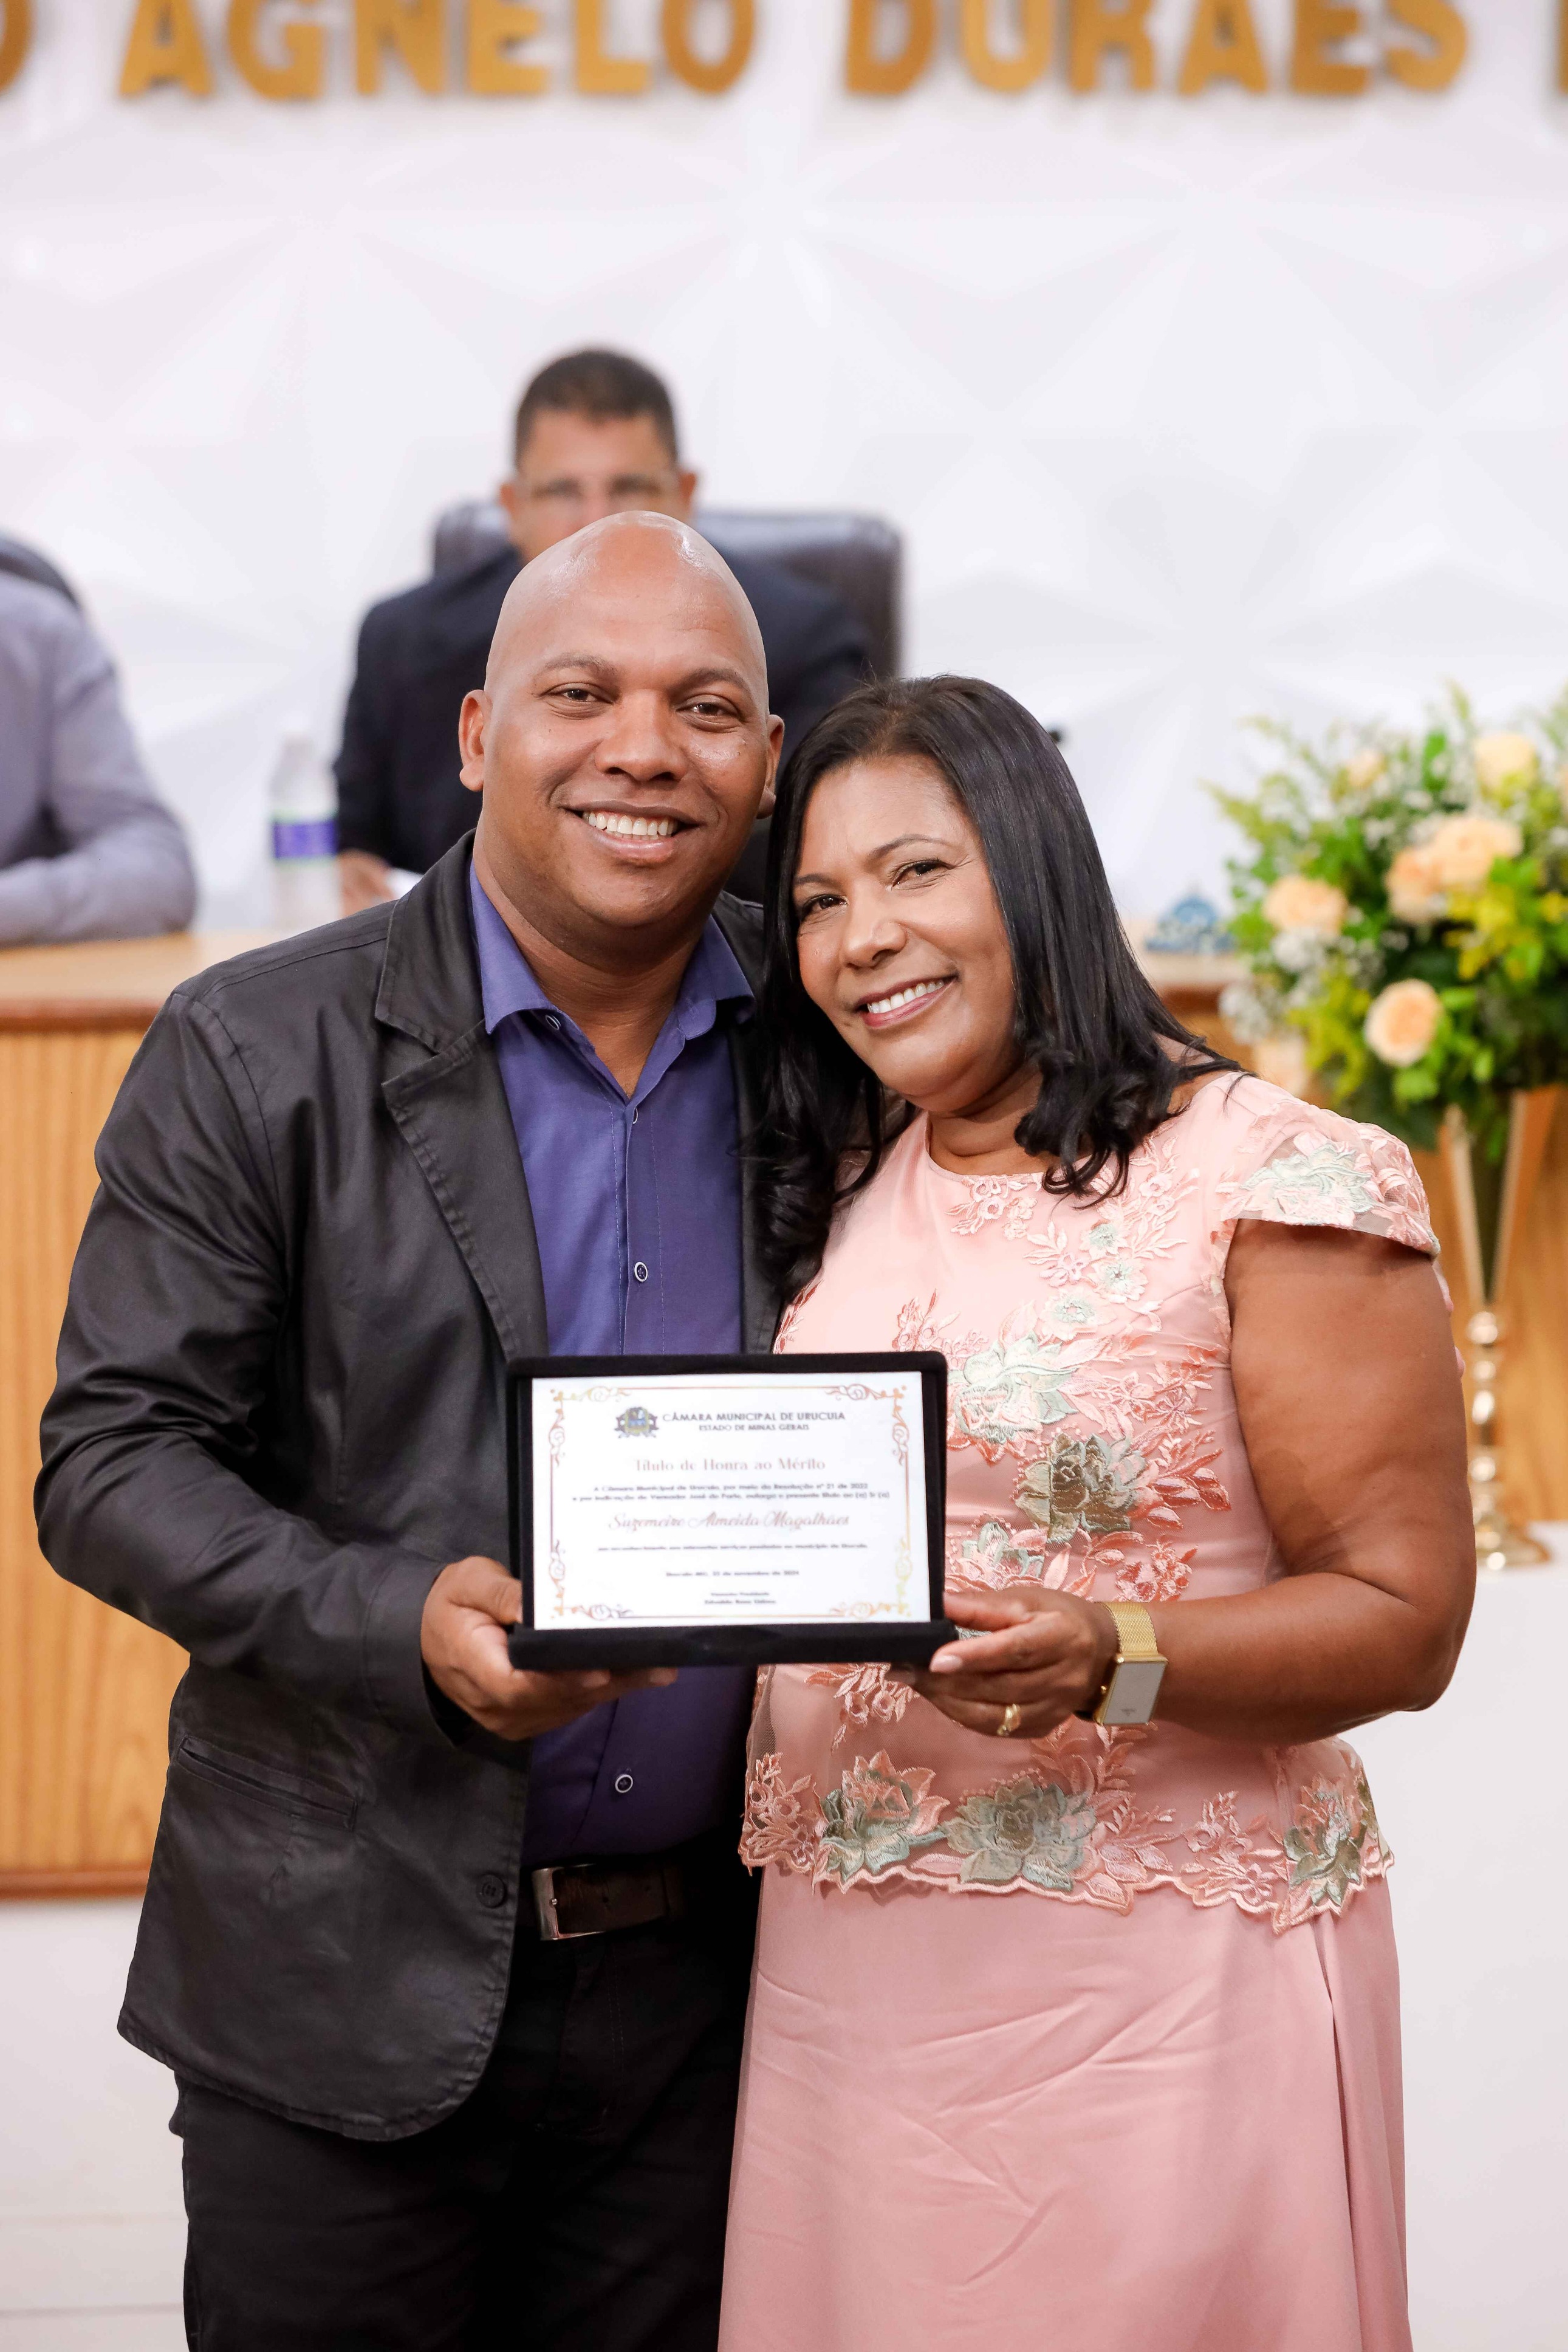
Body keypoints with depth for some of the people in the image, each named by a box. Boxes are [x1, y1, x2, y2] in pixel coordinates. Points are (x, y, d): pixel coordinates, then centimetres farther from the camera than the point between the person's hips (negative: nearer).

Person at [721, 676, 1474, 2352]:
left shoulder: (1274, 1185, -7)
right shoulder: (835, 1207, 12)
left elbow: (1403, 1612, -10)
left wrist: (1112, 1659, -25)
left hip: (1155, 1983, -5)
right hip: (843, 1982, 5)